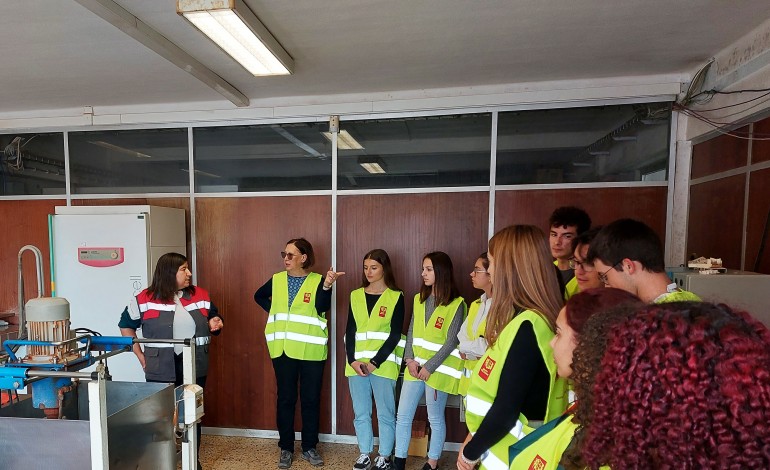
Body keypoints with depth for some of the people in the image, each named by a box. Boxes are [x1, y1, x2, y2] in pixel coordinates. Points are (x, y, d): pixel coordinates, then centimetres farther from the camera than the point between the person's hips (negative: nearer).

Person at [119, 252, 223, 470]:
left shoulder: (201, 296, 2)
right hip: (161, 371, -2)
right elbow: (126, 325, 4)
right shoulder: (145, 299, -7)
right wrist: (140, 355, -1)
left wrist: (214, 324, -10)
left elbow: (212, 320, 15)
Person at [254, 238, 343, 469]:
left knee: (311, 399, 9)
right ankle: (286, 448, 25)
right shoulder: (276, 280, 4)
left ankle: (309, 447, 26)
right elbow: (258, 296, 21)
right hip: (283, 349, 2)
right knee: (285, 399, 10)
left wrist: (327, 286, -38)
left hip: (312, 350, -2)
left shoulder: (317, 280, -6)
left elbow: (322, 307, -21)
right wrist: (273, 311, 5)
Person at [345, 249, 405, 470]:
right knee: (361, 412, 13)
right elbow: (349, 331, 5)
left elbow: (394, 335, -8)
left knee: (385, 413, 6)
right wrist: (352, 360, -8)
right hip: (357, 364, 4)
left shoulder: (396, 297, -3)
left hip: (383, 364, -3)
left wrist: (374, 363, -13)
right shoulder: (356, 295, 8)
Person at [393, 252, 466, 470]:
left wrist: (429, 367, -14)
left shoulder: (456, 304, -11)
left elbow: (452, 342, -13)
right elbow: (411, 332, 8)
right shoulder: (419, 299, 7)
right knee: (403, 416, 10)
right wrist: (410, 358, -5)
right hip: (415, 367, 6)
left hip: (438, 369, -5)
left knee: (435, 419, 10)